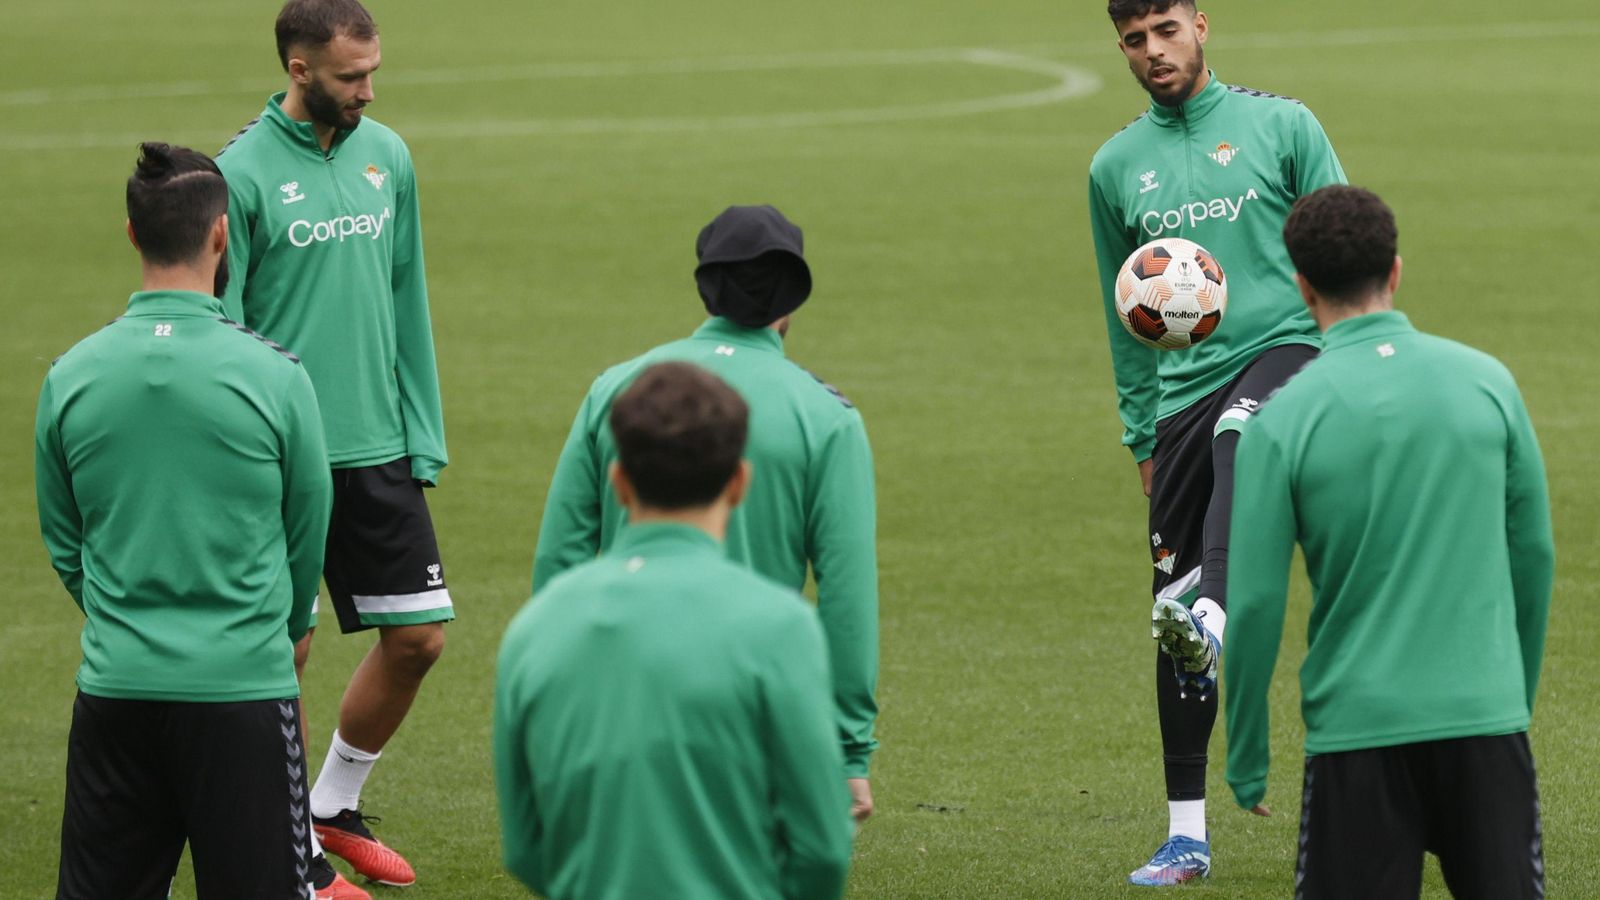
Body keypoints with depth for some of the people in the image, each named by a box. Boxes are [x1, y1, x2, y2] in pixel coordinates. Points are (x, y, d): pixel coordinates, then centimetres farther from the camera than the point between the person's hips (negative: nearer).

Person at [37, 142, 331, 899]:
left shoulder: (70, 377, -2)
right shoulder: (272, 374, -9)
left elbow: (63, 546, 9)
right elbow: (309, 538, 4)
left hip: (114, 688, 3)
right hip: (243, 687, -3)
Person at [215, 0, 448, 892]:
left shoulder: (387, 157, 6)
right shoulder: (244, 173, -11)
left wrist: (424, 436, 10)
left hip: (378, 450, 6)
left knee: (419, 635, 5)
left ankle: (336, 806, 25)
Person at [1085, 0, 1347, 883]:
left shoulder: (1280, 123, 4)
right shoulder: (1115, 167, 13)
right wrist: (1143, 436, 18)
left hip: (1285, 349, -4)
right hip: (1184, 388, 4)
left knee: (1241, 430, -40)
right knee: (1168, 604, 0)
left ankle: (1212, 614, -63)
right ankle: (1186, 834, 8)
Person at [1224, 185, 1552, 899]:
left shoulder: (1283, 419, -6)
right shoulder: (1487, 382, 1)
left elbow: (1255, 603, -5)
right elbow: (1535, 558, 8)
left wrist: (1246, 763, 6)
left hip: (1357, 726, -2)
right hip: (1485, 715, 2)